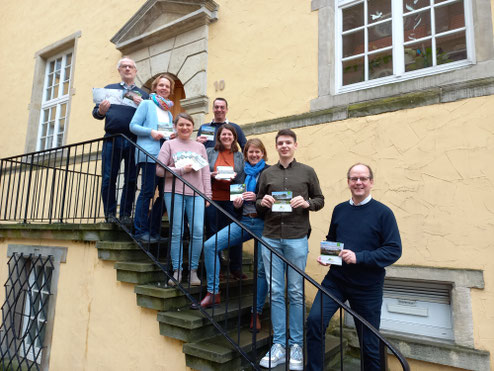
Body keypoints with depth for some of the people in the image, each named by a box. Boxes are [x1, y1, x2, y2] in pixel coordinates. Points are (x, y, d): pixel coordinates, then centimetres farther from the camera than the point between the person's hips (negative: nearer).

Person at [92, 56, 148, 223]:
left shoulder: (143, 94, 20)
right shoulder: (109, 89, 20)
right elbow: (95, 112, 14)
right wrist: (101, 111, -9)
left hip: (133, 142, 0)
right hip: (112, 140, 0)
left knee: (131, 180, -1)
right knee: (108, 179, -3)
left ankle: (126, 214, 7)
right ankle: (110, 214, 5)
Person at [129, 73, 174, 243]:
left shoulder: (169, 112, 26)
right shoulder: (147, 104, 8)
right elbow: (133, 125, 0)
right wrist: (151, 132, -14)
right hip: (149, 154, -6)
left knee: (165, 193, 2)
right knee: (147, 191, -9)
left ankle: (153, 230, 12)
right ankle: (141, 231, -1)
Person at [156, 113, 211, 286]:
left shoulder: (200, 147, 16)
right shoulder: (169, 144, 9)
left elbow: (206, 173, 12)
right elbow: (159, 170, 0)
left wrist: (208, 195, 4)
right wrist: (182, 170, -8)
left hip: (196, 194, 2)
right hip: (174, 193, -2)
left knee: (198, 232, -6)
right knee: (176, 232, 0)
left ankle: (193, 270, 7)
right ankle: (177, 270, 12)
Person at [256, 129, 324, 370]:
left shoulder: (307, 172, 8)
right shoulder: (267, 174, 13)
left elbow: (320, 200, 9)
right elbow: (258, 206, 15)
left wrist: (307, 203, -11)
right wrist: (263, 202, -7)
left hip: (297, 238, -2)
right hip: (271, 238, 2)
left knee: (296, 293, 4)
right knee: (275, 292, 5)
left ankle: (296, 345, 17)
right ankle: (278, 344, 16)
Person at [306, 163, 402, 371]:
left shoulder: (383, 213, -8)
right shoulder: (339, 210, 6)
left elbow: (394, 250, -13)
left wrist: (359, 257, -23)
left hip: (367, 286, -2)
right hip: (336, 279, 3)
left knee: (370, 342, 11)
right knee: (314, 320, -13)